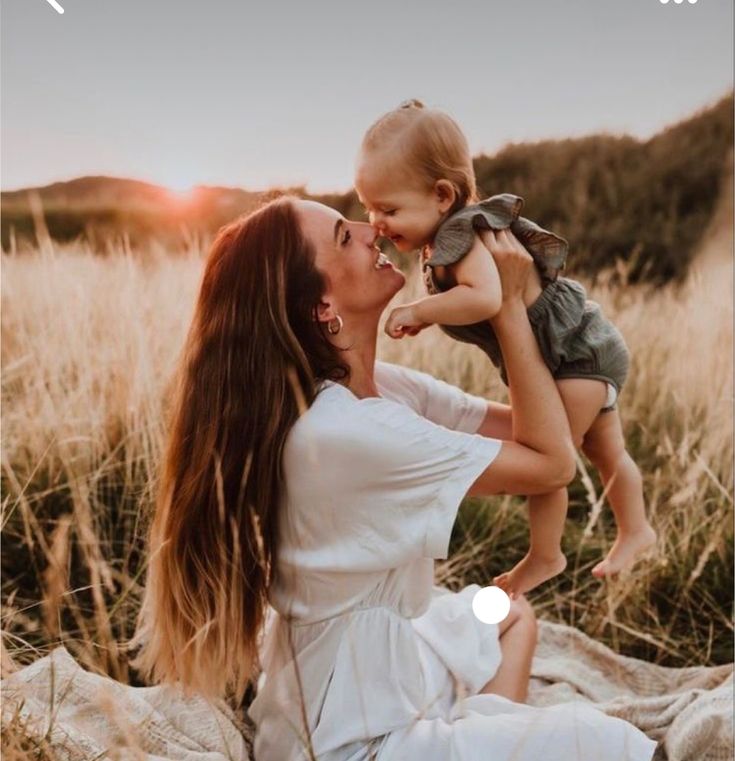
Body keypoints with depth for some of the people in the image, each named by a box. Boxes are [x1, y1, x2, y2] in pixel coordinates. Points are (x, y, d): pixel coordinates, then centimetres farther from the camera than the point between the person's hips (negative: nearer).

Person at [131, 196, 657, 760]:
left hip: (377, 660, 9)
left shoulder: (376, 385, -4)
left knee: (512, 613, 29)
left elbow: (521, 429, -2)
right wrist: (509, 304, -19)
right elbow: (552, 461, -22)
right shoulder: (347, 431, -31)